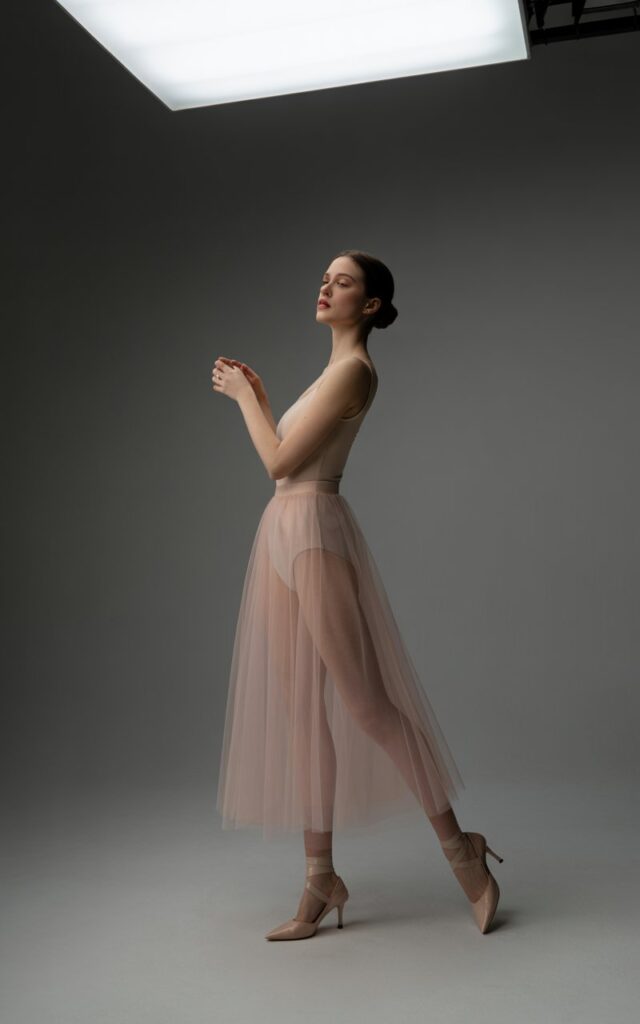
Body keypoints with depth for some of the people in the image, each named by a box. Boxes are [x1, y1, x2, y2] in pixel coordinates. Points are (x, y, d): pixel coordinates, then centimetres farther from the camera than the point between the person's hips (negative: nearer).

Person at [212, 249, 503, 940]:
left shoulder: (353, 369, -11)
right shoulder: (333, 368, 19)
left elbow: (280, 462, -14)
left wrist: (243, 395, -2)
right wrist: (255, 395, 19)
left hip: (314, 532, -9)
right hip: (284, 534, 10)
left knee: (365, 701, -5)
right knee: (303, 710, 8)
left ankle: (459, 847, 12)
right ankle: (321, 880, 16)